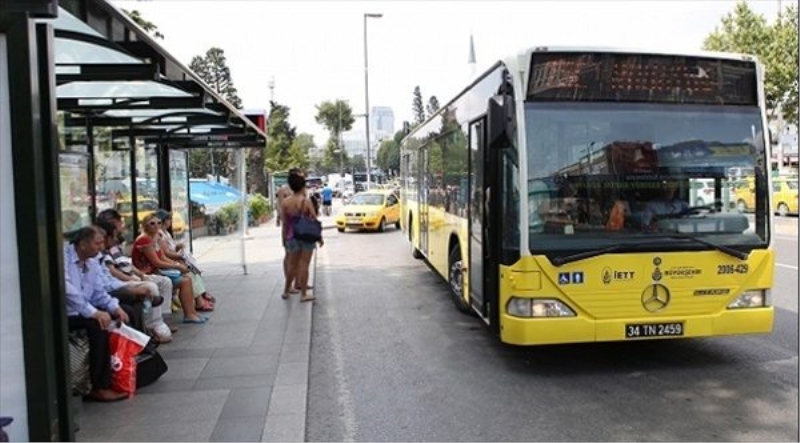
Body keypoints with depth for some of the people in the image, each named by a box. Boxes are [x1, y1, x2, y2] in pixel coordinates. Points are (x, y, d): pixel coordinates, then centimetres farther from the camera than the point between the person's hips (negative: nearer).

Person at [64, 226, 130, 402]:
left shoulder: (92, 263, 11)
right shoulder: (64, 257, -16)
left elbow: (99, 293, 11)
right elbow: (67, 290, -28)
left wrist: (115, 308, -10)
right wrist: (93, 312, -31)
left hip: (83, 312, 9)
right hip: (64, 315, -9)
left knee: (119, 316, -4)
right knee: (97, 324, -30)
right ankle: (99, 387, -24)